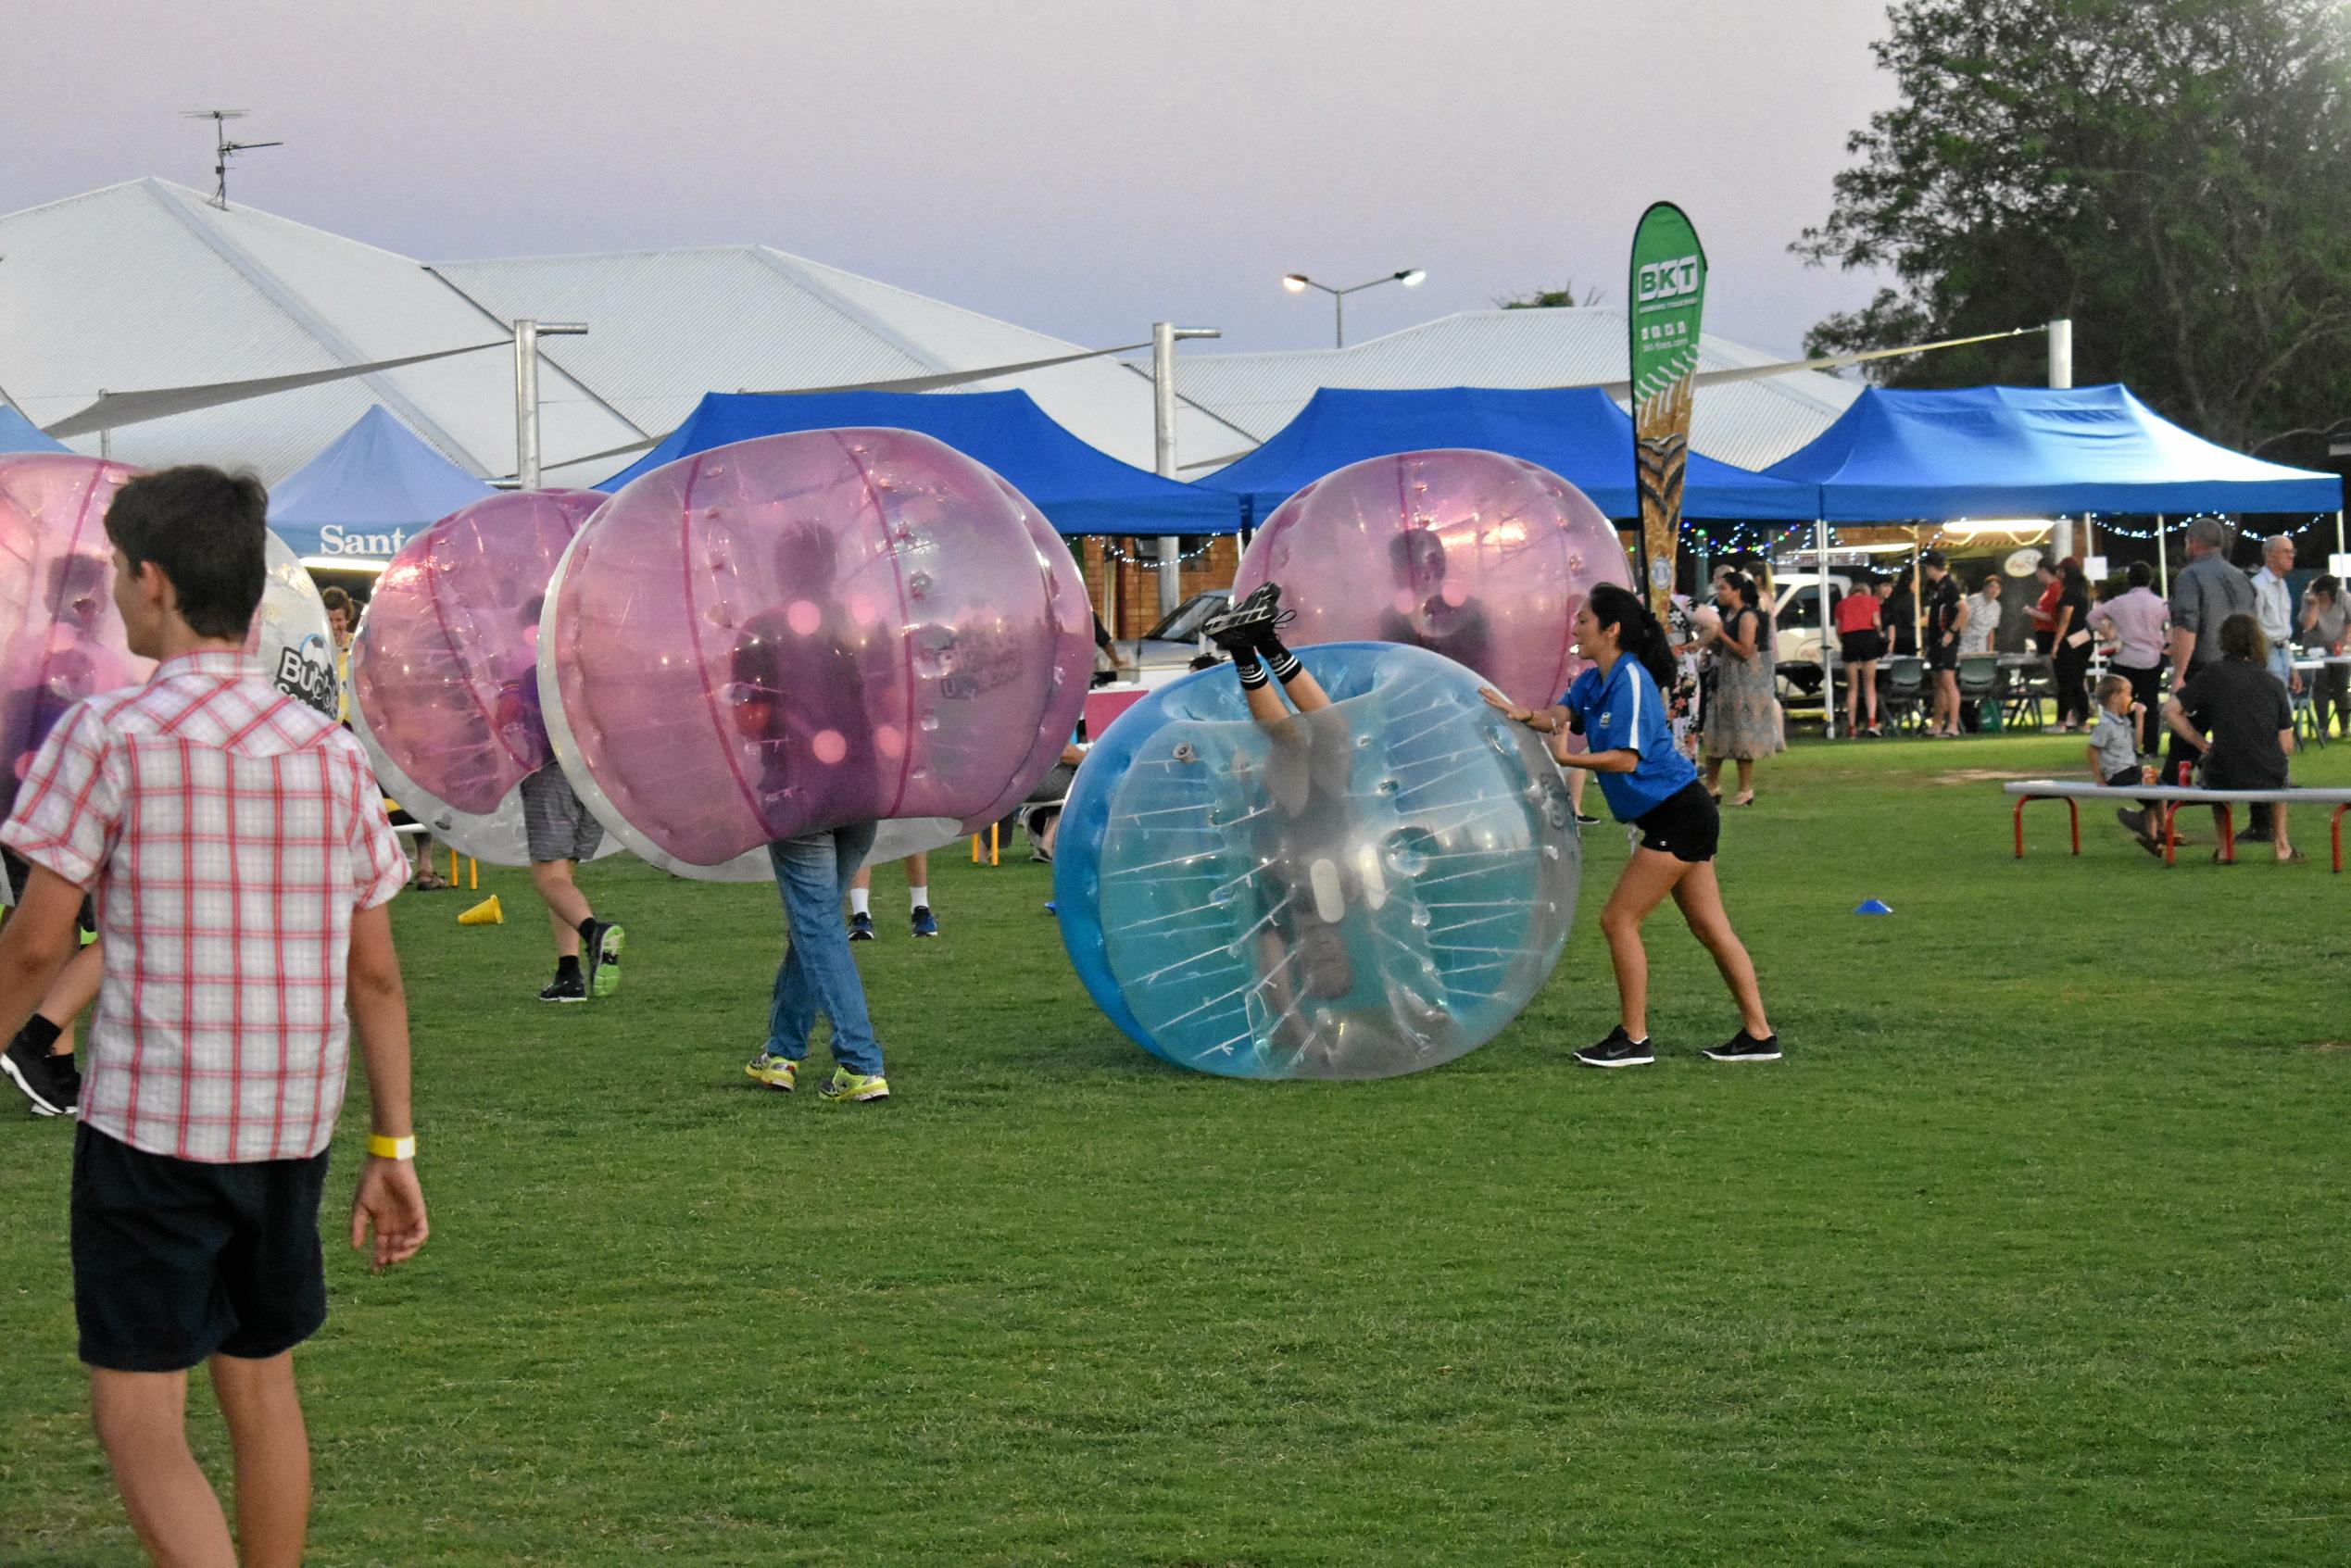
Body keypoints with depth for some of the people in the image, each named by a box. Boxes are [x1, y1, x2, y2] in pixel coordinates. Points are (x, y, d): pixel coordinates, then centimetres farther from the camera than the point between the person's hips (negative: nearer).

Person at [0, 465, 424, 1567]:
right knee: (261, 1385, 20)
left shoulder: (107, 734, -9)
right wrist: (393, 1149, 12)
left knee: (138, 1422, -3)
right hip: (291, 1125, 6)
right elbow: (375, 975, 7)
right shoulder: (331, 752, 6)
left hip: (148, 1124, -5)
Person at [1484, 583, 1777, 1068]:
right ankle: (1758, 1035, 14)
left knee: (1619, 919, -6)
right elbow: (1560, 715, -2)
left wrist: (1560, 758, -19)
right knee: (1710, 928, 11)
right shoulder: (1594, 681, 13)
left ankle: (1633, 1039, 1)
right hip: (1683, 816, 10)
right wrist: (1522, 714, -21)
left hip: (1678, 816, -10)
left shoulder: (1630, 679, -17)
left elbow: (1625, 757, -21)